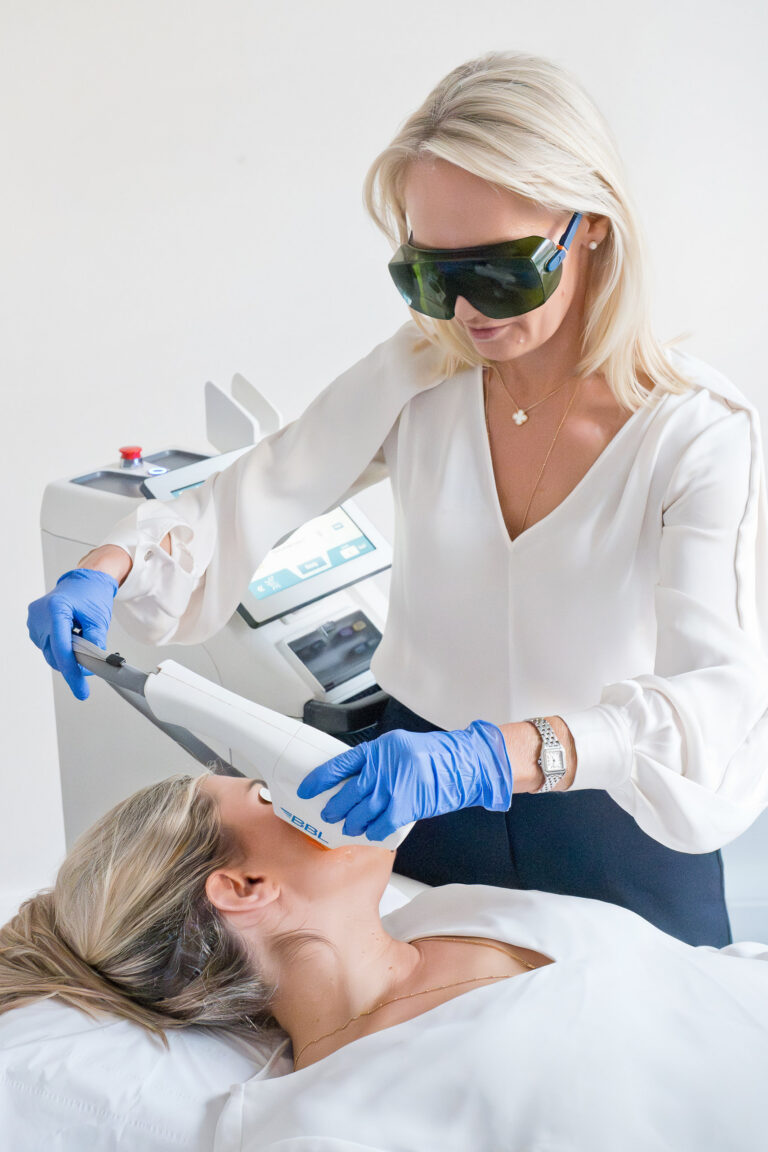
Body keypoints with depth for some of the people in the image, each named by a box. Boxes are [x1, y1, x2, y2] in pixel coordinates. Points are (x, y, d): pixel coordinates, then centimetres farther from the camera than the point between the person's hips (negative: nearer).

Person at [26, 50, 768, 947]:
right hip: (421, 807, 3)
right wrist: (101, 573, -23)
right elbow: (246, 503, -3)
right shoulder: (415, 381, -9)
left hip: (619, 831, -2)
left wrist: (492, 759, -47)